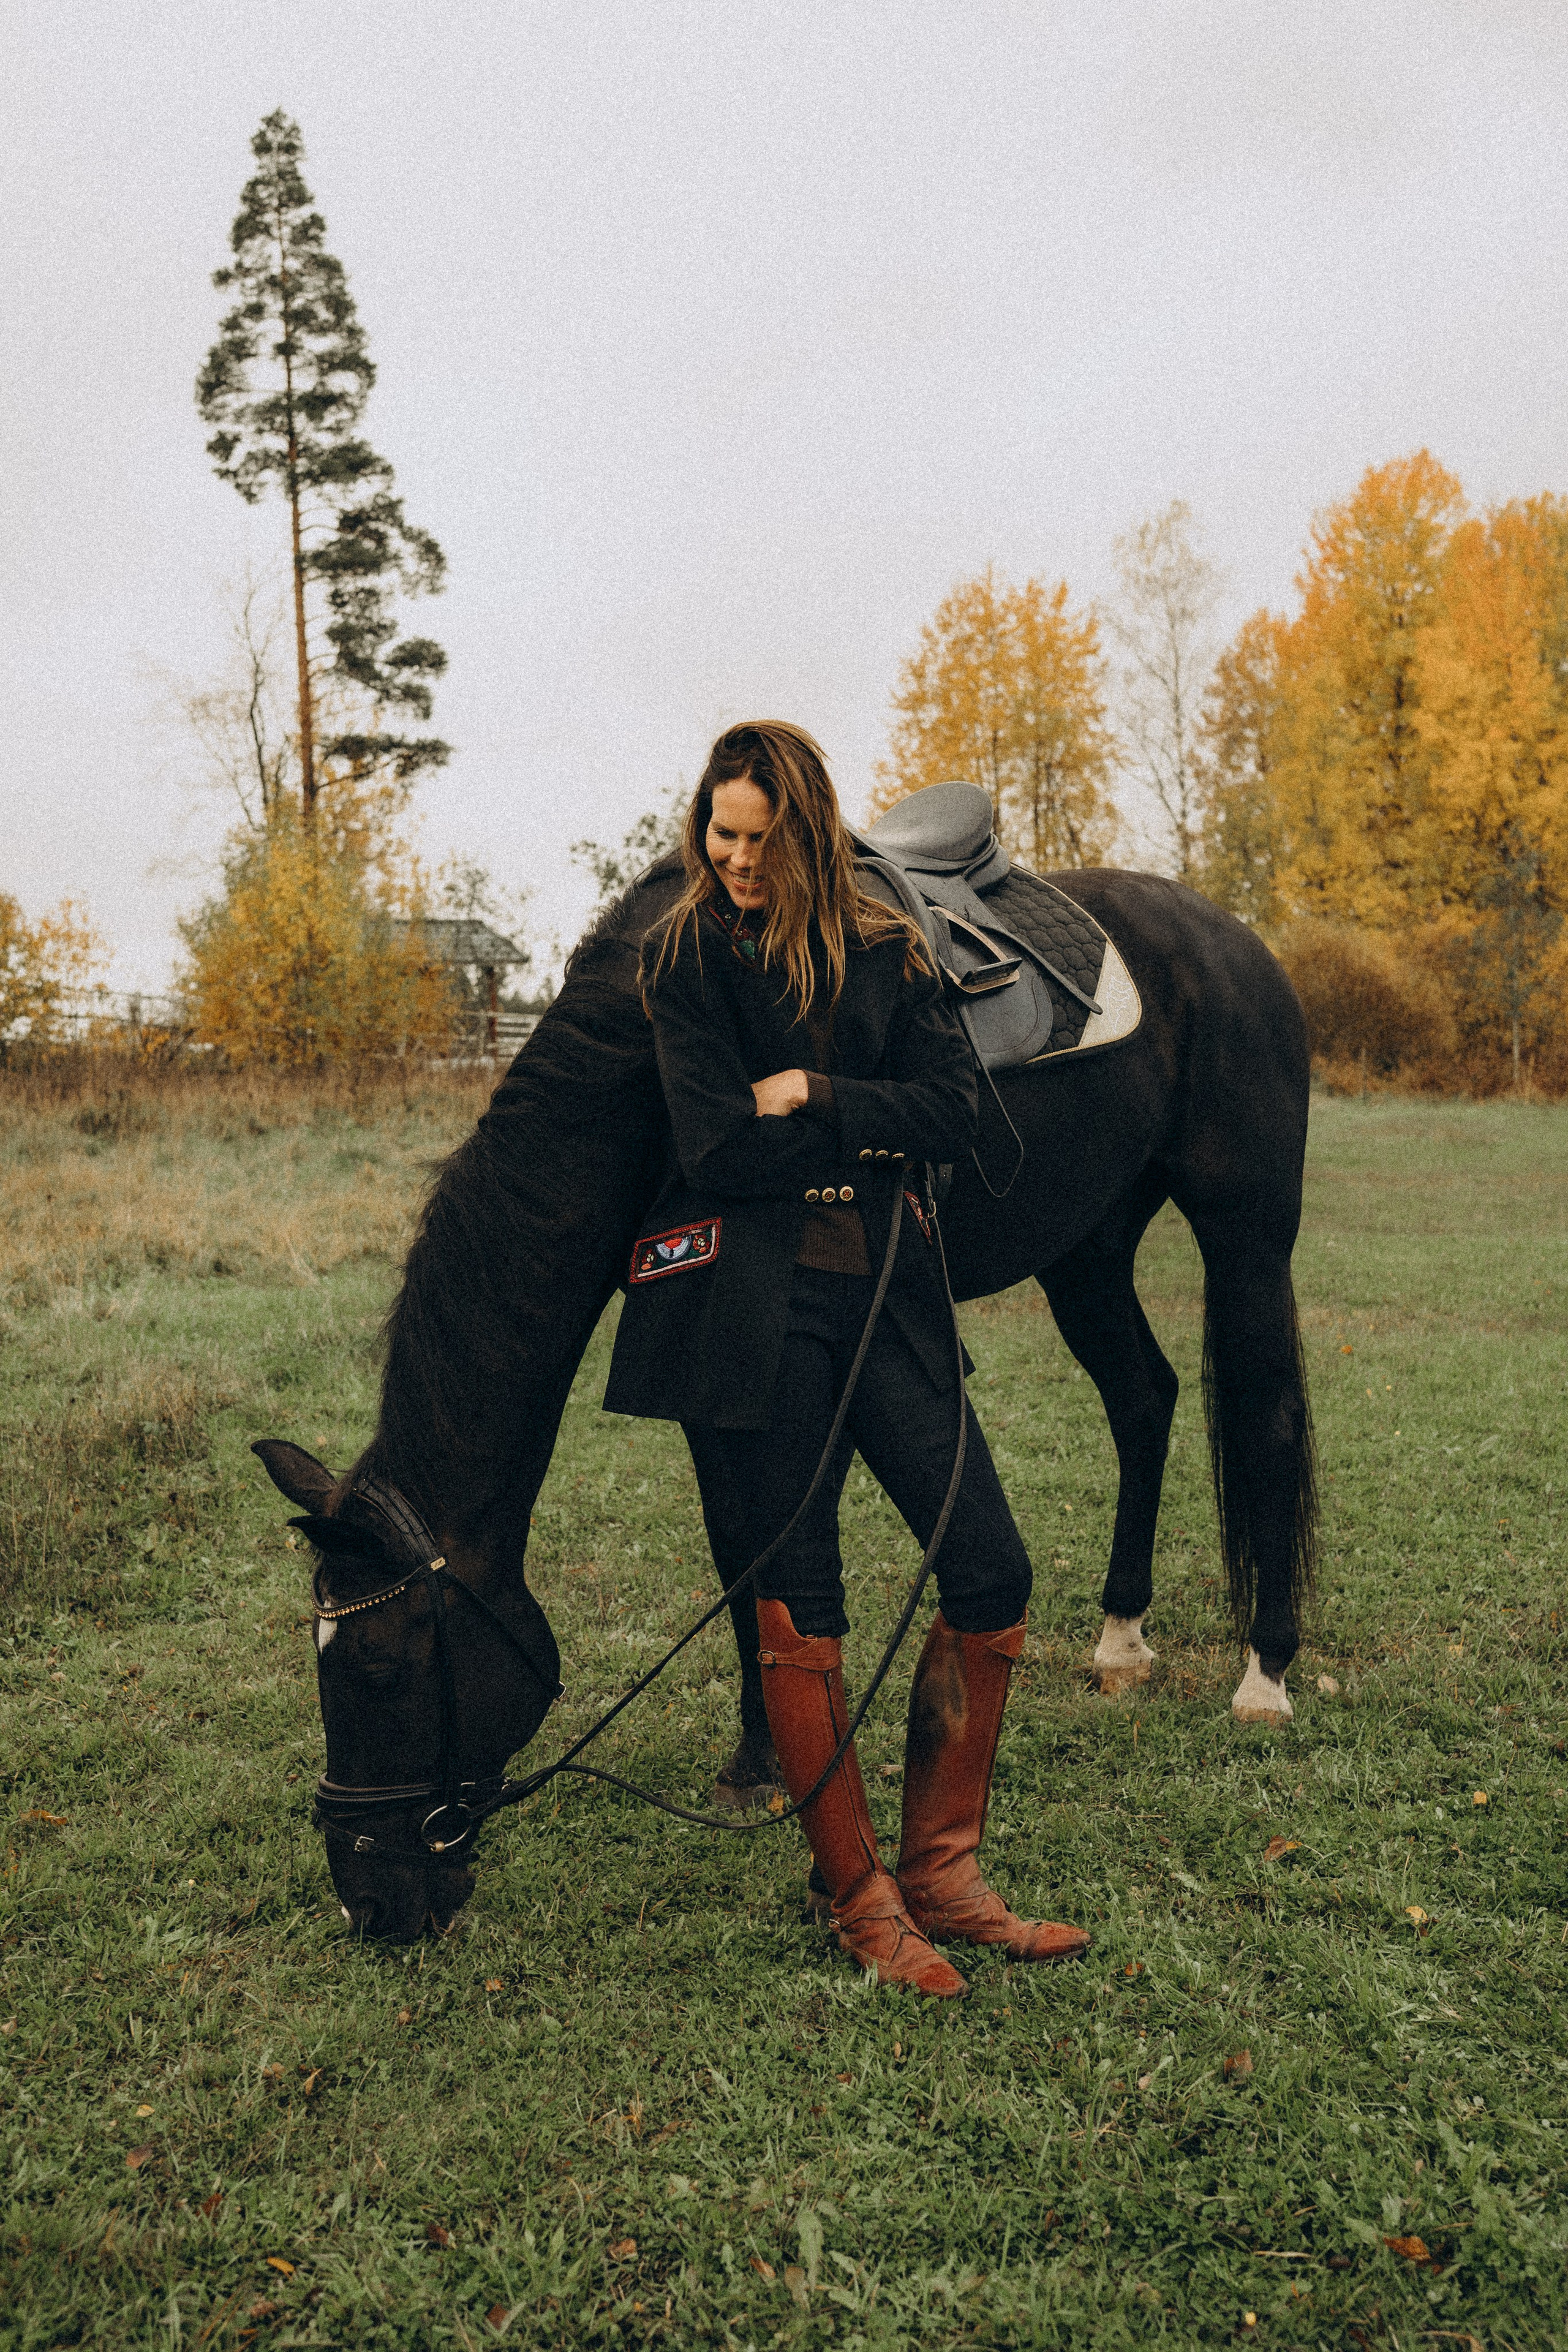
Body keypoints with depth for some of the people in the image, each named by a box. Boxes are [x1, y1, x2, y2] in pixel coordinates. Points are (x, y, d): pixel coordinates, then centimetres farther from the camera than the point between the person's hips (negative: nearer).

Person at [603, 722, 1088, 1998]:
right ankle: (860, 1900, 20)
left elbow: (953, 1113, 0)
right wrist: (871, 1131, -3)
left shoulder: (888, 950, 10)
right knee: (798, 1610, 3)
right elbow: (718, 1148, -10)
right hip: (752, 1303, -3)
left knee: (993, 1575, 1)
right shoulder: (684, 954, 1)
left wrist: (814, 1098, -10)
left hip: (887, 1291, 4)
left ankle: (941, 1870, 19)